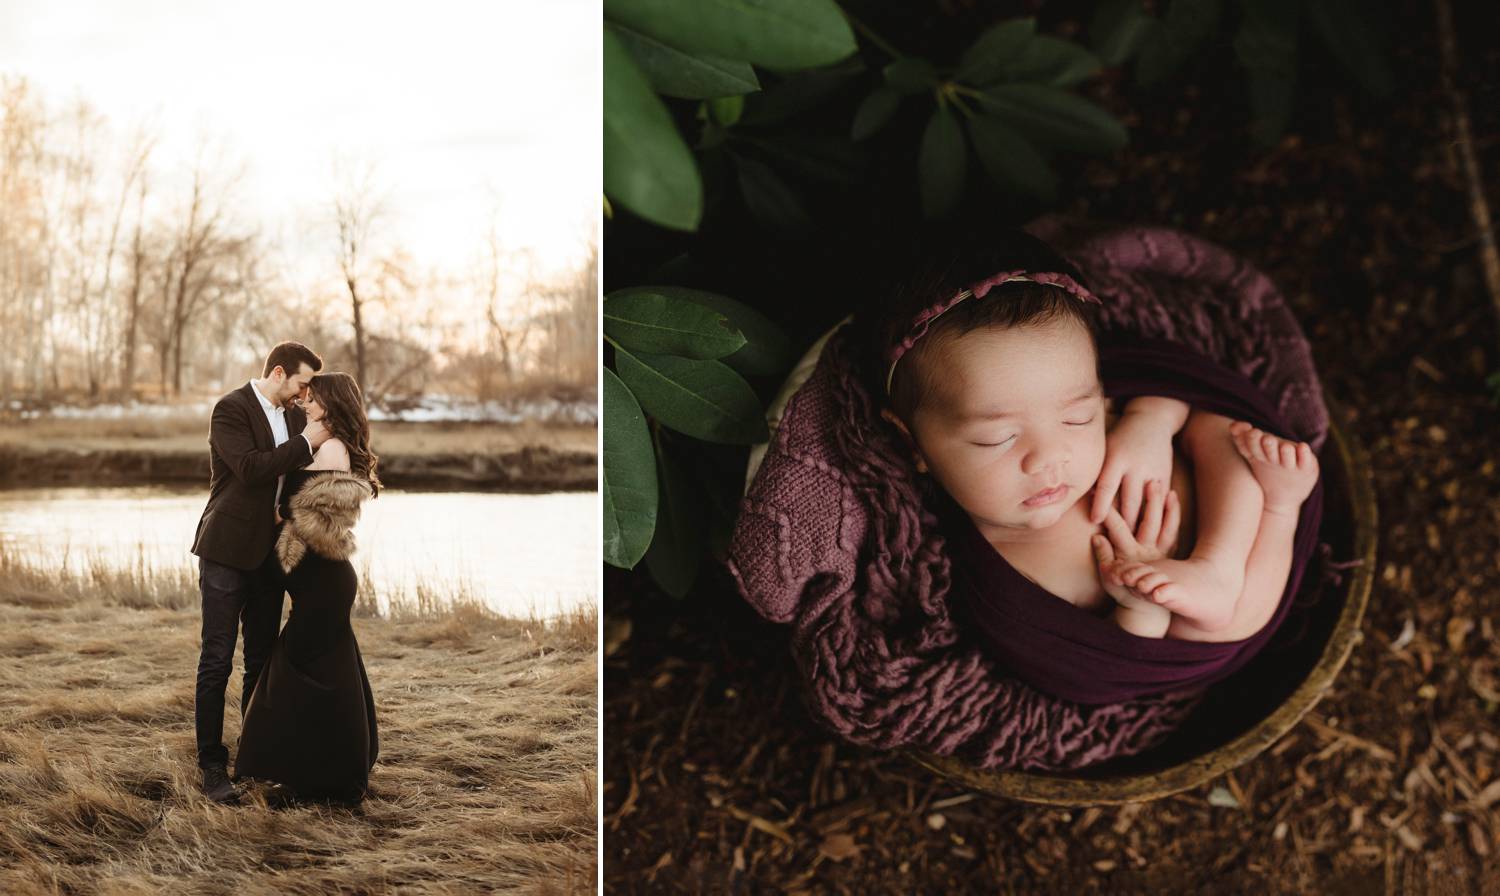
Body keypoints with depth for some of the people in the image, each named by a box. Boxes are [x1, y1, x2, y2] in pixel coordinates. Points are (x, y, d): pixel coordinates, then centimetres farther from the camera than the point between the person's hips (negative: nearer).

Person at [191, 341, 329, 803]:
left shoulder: (294, 416, 11)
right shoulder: (231, 409, -11)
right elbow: (250, 468, -24)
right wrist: (305, 443, -18)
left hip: (268, 552, 7)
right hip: (227, 550, -7)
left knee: (262, 661, 12)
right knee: (216, 661, -2)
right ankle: (212, 764, 3)